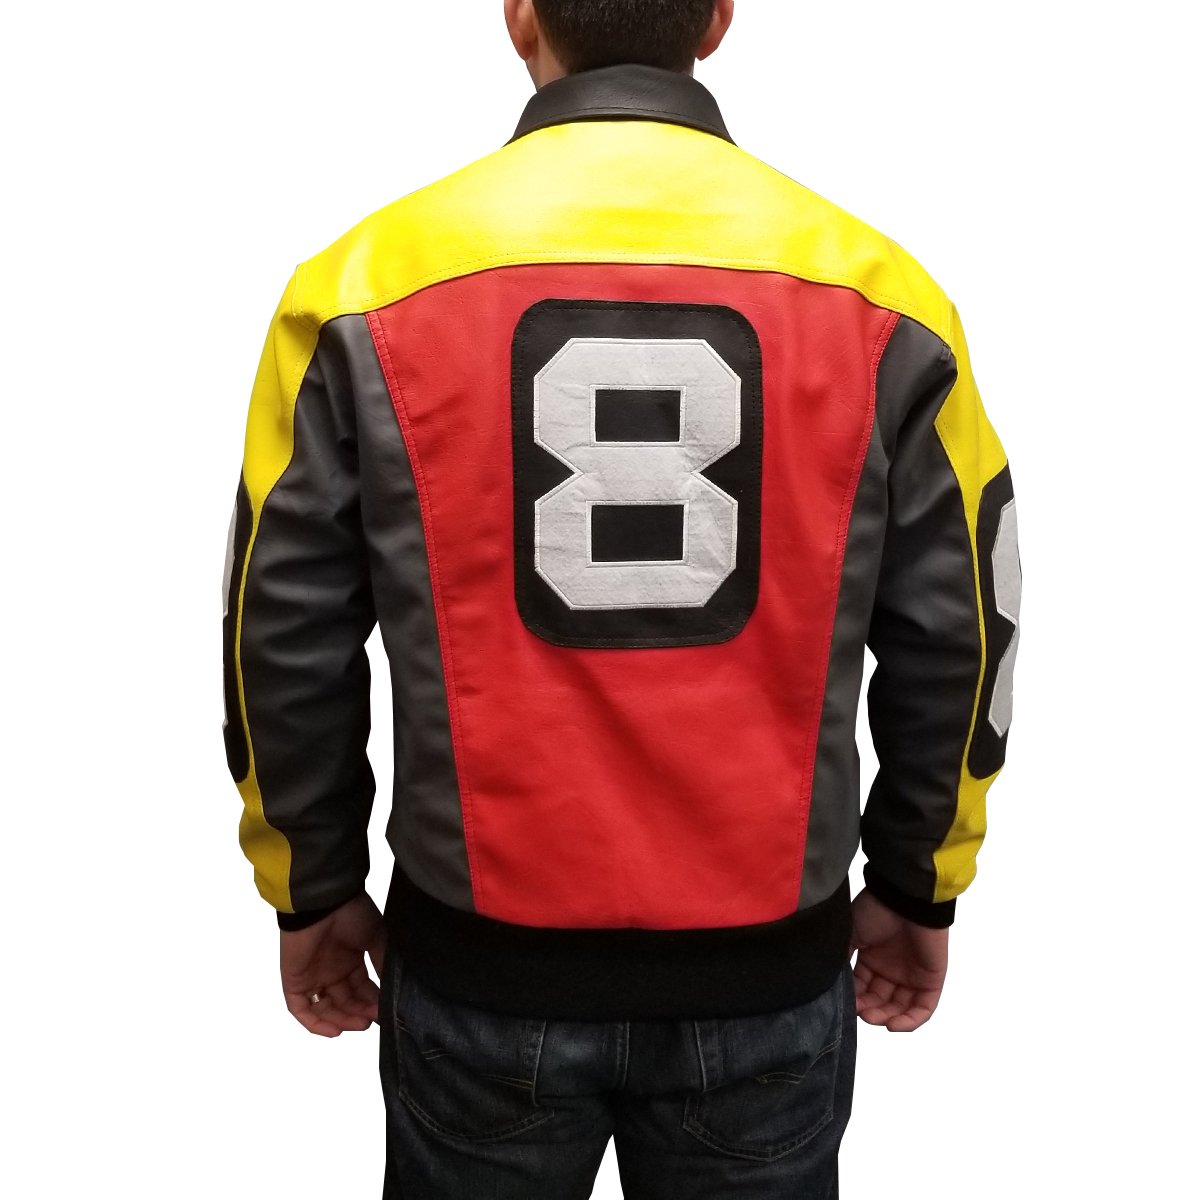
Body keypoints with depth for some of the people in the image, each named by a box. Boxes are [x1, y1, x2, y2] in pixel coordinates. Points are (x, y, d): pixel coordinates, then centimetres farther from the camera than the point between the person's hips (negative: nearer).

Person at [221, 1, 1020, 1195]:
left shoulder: (372, 277, -9)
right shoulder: (875, 288, -7)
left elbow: (287, 638, -4)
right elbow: (955, 636, -1)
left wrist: (313, 889, 11)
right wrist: (919, 886, 14)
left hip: (482, 963, 0)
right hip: (768, 966, 1)